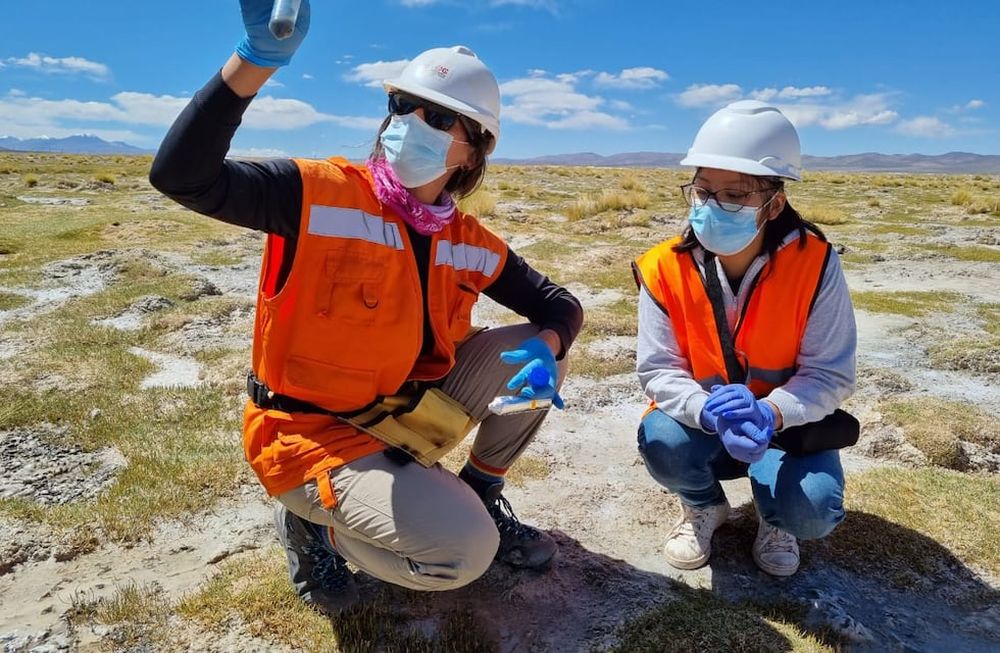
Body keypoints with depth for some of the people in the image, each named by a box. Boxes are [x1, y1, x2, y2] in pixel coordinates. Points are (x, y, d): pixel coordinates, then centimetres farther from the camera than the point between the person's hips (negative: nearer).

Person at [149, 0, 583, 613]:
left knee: (532, 350, -7)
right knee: (465, 551, -22)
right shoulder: (319, 192, -17)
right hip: (312, 433, -5)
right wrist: (257, 58, -40)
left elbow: (560, 305, 6)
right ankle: (314, 525, 5)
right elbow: (182, 176, -29)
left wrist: (547, 346, -18)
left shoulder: (473, 245, -2)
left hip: (407, 417, 6)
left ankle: (480, 495, 14)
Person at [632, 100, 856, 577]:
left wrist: (769, 414, -36)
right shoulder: (664, 268, -18)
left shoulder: (814, 263, -20)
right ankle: (704, 506, 8)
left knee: (812, 511, -26)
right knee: (661, 440, -30)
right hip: (700, 423, 1)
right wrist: (709, 412, -38)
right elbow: (658, 371, -17)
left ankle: (774, 519, 16)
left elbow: (830, 375, -16)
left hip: (789, 424, -1)